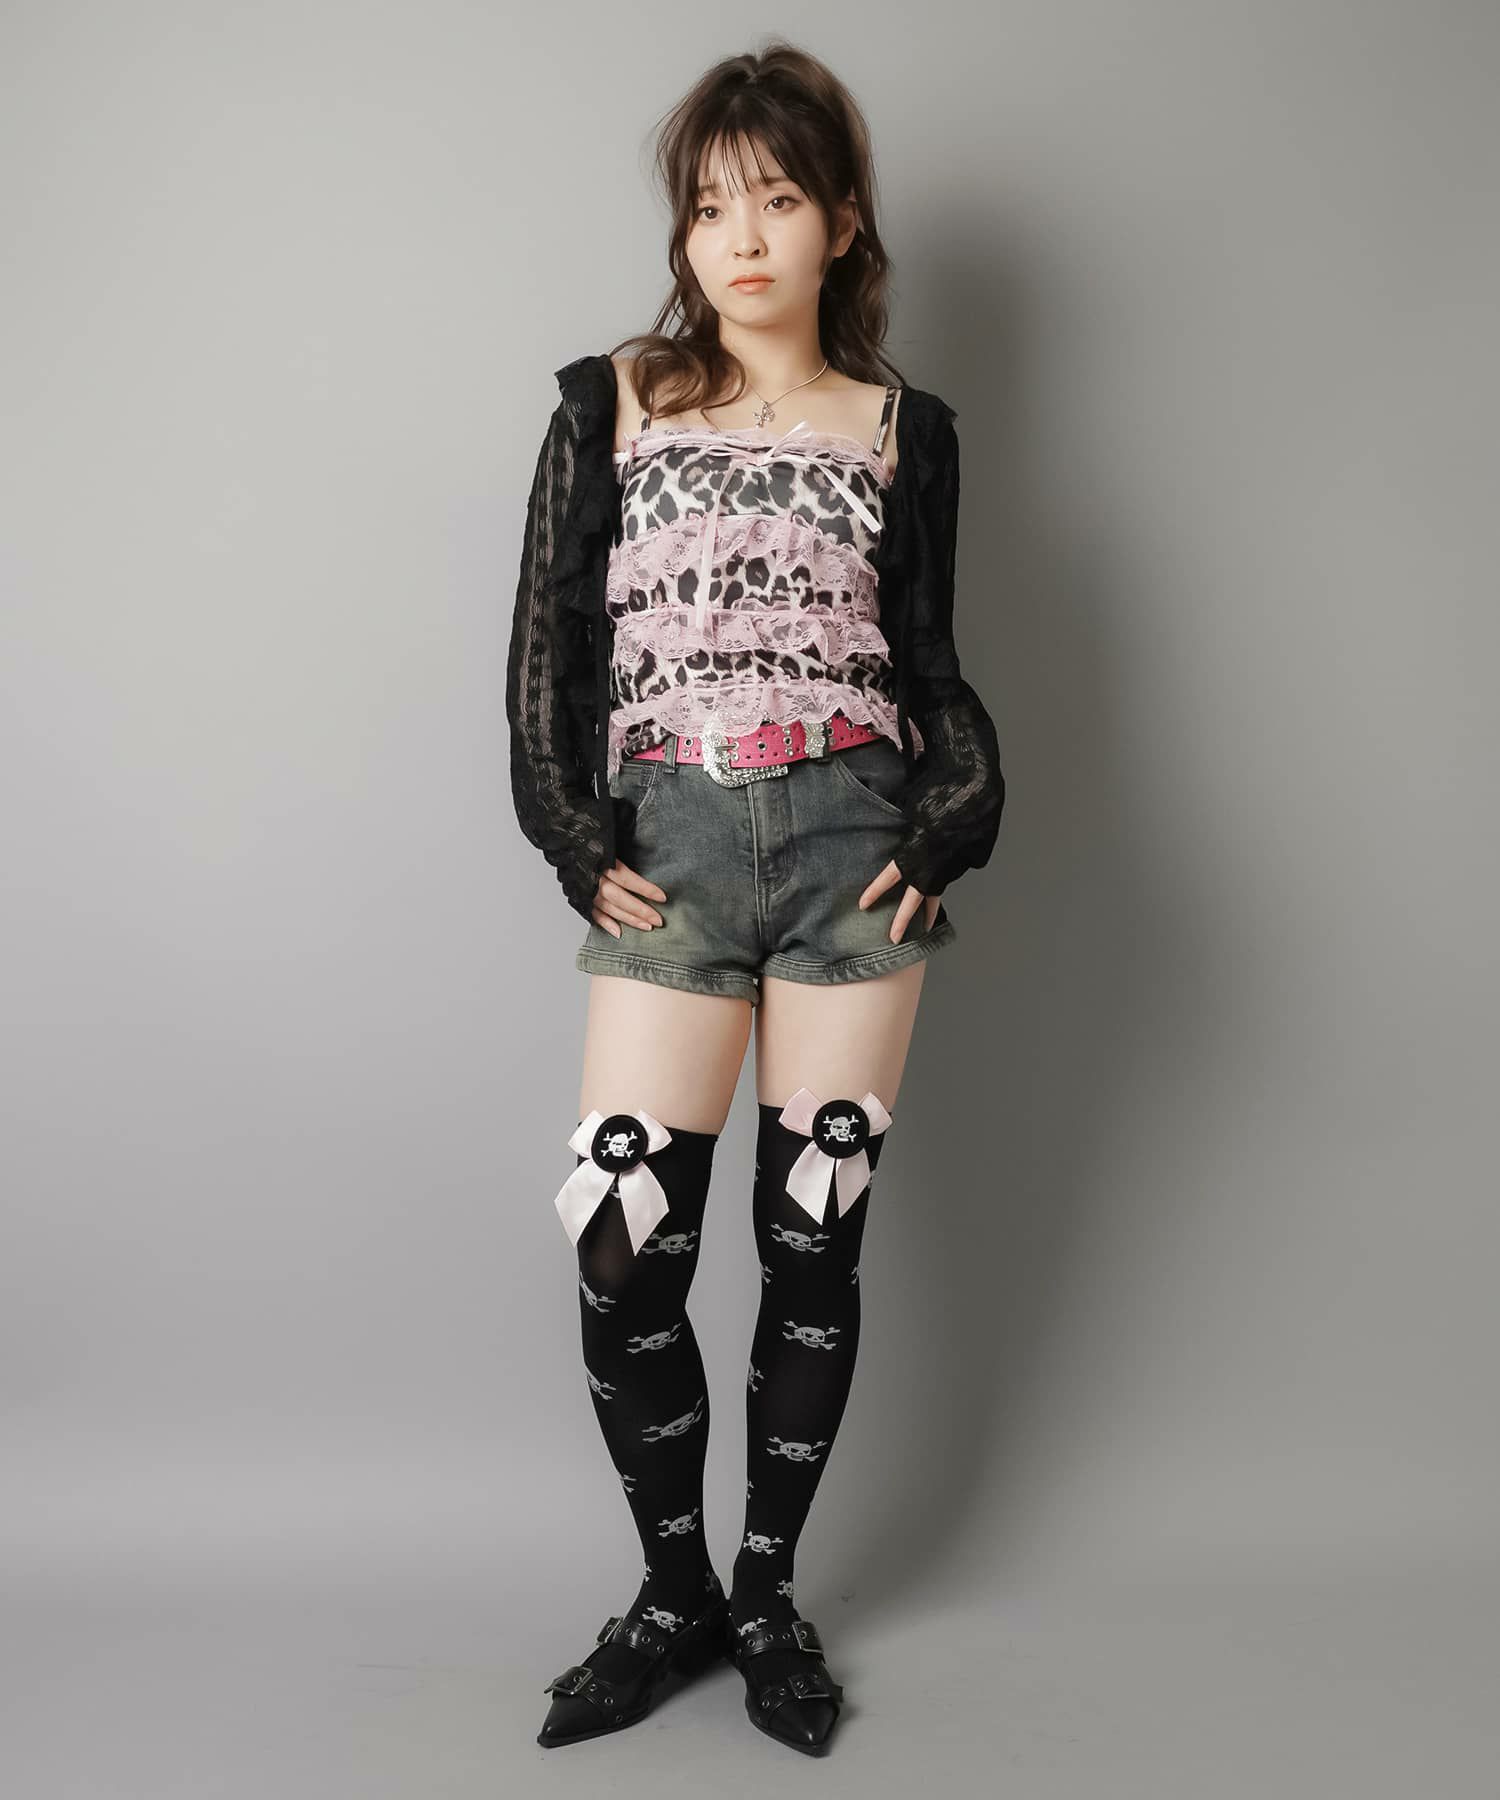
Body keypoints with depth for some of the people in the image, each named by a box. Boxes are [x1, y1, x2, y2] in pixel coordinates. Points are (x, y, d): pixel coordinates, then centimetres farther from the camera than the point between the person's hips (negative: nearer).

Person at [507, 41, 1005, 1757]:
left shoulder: (900, 430, 11)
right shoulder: (613, 402, 8)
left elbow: (926, 660, 13)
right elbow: (548, 644, 6)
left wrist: (943, 834, -2)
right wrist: (583, 848, -2)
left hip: (850, 846, 1)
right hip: (669, 858, 0)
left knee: (814, 1236, 5)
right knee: (622, 1251, -3)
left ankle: (769, 1589, 24)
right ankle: (672, 1593, 20)